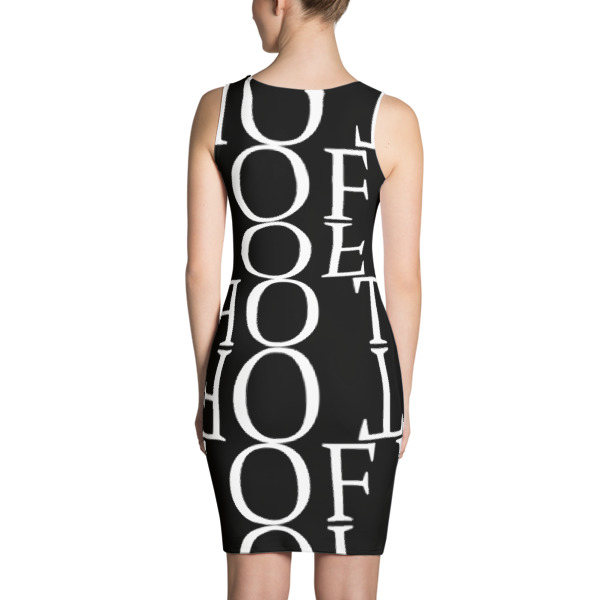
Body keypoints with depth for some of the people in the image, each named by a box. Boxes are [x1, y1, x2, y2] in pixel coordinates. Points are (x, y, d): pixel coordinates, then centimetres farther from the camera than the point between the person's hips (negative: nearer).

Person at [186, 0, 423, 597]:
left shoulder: (218, 110, -6)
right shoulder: (392, 120, -8)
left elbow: (201, 268, -2)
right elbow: (404, 279, -4)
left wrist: (208, 389, 9)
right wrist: (401, 400, 8)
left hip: (252, 367, 1)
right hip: (353, 367, -1)